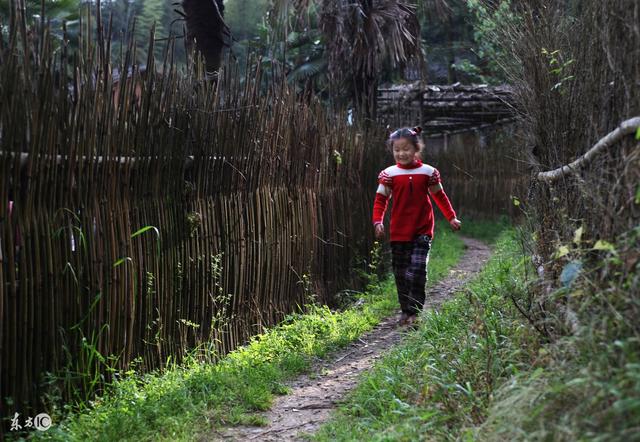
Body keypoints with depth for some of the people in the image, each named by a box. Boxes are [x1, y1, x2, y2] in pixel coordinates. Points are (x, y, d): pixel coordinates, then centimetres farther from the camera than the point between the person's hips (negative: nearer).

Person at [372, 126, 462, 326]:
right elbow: (380, 200, 1)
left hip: (422, 231, -2)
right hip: (398, 232, 2)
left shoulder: (428, 172, 1)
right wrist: (378, 221, -13)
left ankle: (414, 312, -6)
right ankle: (405, 311, 21)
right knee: (400, 273, 8)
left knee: (417, 269, -13)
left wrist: (451, 217, 6)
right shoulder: (389, 174, 0)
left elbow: (440, 196, 11)